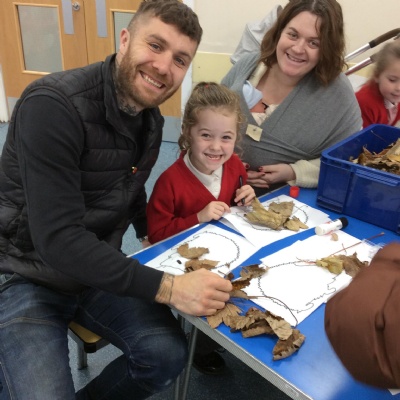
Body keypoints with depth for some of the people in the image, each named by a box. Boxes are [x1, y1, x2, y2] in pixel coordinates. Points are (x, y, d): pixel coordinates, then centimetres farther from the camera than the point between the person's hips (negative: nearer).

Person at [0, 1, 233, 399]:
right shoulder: (52, 105, -24)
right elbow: (58, 238, -30)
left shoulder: (151, 121, 1)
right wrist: (166, 287, -33)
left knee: (168, 353, -12)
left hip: (97, 271, 6)